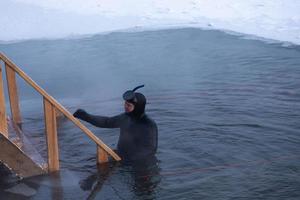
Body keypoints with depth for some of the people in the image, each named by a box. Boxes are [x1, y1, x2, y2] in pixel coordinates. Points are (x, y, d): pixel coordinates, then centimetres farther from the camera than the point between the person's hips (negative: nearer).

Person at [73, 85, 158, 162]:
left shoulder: (150, 125, -16)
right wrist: (86, 116, 8)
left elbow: (151, 150, -15)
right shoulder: (125, 118, 4)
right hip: (120, 160, 5)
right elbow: (106, 122, 17)